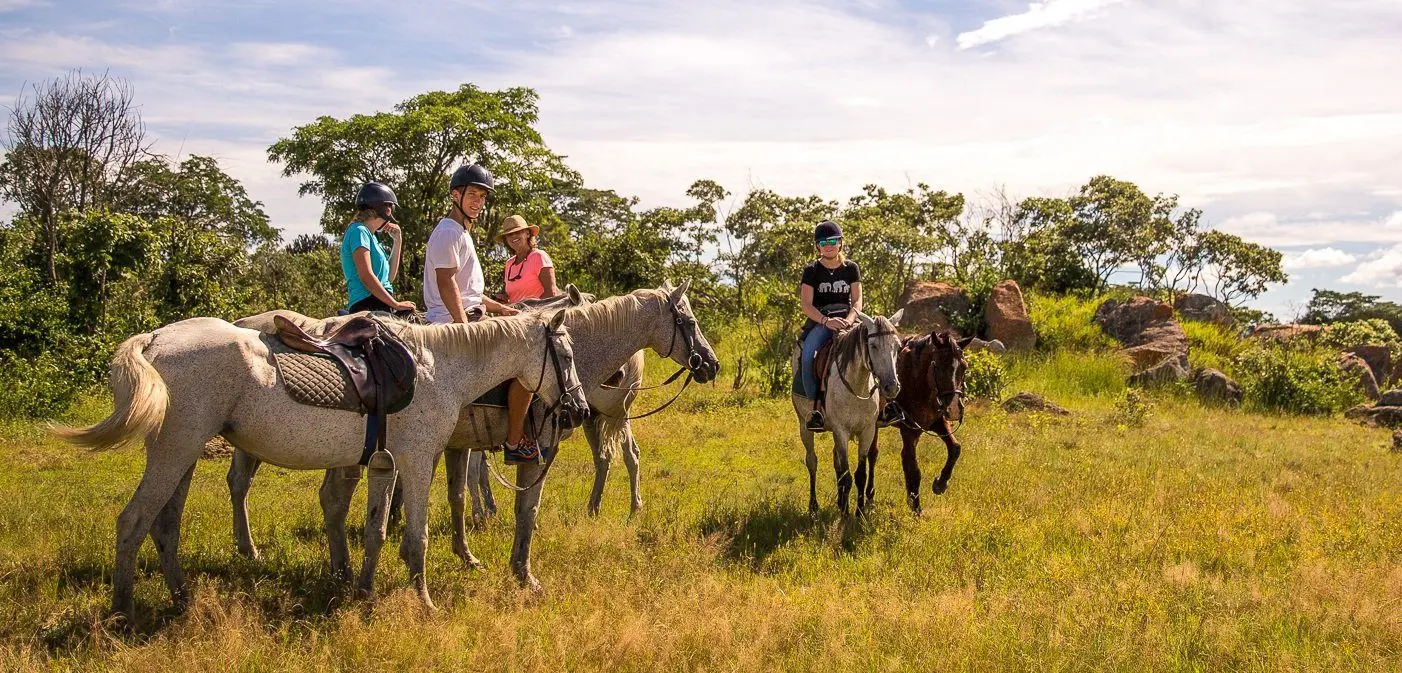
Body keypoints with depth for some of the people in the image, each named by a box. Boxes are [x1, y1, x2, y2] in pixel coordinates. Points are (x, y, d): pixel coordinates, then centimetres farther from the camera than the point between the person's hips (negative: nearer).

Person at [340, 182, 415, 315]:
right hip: (368, 304, -9)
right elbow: (366, 276, -13)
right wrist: (396, 304, -13)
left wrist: (397, 242, 20)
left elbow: (389, 277, 24)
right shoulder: (359, 231, -2)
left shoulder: (370, 235, 27)